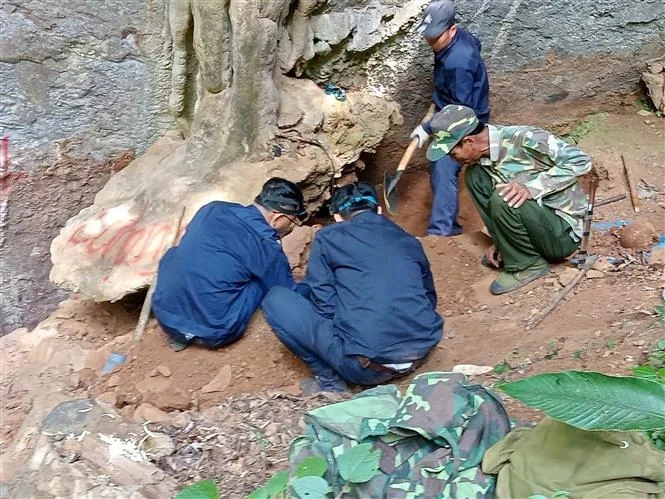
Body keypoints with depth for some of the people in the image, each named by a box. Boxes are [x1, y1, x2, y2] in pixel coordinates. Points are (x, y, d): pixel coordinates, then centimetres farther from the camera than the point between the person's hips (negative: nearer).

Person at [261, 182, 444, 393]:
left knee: (276, 299, 8)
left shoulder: (328, 238, 4)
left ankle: (330, 381, 7)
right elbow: (430, 298, 24)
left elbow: (325, 305, -2)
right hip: (422, 350, 6)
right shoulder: (408, 240, 17)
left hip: (368, 365, -6)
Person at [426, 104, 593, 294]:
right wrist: (498, 242, 4)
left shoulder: (524, 139, -24)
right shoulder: (482, 156, -2)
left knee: (504, 201, -31)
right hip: (535, 219, 7)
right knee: (475, 175, -4)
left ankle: (528, 265, -7)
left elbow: (581, 161, -24)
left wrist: (532, 187, -32)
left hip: (563, 234, -7)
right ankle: (508, 250, 4)